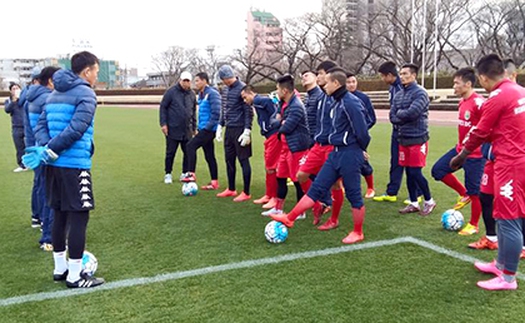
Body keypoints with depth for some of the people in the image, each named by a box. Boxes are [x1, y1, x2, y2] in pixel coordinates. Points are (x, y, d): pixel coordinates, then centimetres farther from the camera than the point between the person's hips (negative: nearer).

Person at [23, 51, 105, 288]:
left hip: (54, 165, 9)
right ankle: (75, 275, 5)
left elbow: (40, 126, 10)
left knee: (60, 215, 16)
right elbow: (76, 128, -19)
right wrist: (50, 150, -12)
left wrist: (46, 147, -5)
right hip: (75, 166, -8)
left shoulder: (54, 94, 17)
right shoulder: (86, 94, -9)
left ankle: (60, 268, 26)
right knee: (79, 216, -1)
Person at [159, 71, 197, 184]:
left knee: (189, 153, 4)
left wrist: (194, 127, 17)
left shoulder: (192, 94, 9)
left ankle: (185, 174, 18)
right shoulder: (171, 92, -5)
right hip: (173, 129, -4)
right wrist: (163, 123, -10)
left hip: (187, 130, 4)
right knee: (170, 153, 4)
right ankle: (168, 174, 18)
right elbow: (163, 107, -4)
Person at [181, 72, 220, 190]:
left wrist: (207, 127, -18)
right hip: (204, 129, 10)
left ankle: (191, 174, -14)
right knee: (209, 156, 10)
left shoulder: (212, 93, -12)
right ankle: (214, 182, 15)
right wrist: (199, 127, 17)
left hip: (209, 130, -10)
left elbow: (216, 112, -19)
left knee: (190, 146, -17)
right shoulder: (201, 95, 17)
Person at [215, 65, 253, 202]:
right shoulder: (227, 89, 13)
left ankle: (246, 193, 6)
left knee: (243, 160, -1)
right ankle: (231, 189, 26)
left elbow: (249, 111, -15)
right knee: (229, 160, 14)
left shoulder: (242, 88, -12)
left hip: (240, 130, -8)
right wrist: (220, 126, 16)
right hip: (229, 129, 8)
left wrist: (247, 131, -19)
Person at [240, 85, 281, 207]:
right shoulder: (257, 104, 18)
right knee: (268, 167, 16)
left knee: (271, 167, -5)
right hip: (269, 137, 10)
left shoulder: (258, 100, -9)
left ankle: (275, 197, 3)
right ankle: (268, 195, 27)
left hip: (274, 136, -10)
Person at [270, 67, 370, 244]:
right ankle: (289, 218, 12)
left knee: (353, 195, 4)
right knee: (316, 188, 9)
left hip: (349, 154, -9)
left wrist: (360, 150, 0)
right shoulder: (336, 102, 11)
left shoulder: (351, 103, -18)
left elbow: (361, 130, -18)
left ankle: (357, 233, 21)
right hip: (336, 153, 9)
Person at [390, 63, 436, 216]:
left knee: (416, 173, -5)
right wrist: (404, 119, -12)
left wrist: (399, 114, -6)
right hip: (403, 139, 7)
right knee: (409, 173, 11)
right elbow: (392, 117, 6)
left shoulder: (420, 92, -11)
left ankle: (429, 201, 14)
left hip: (417, 139, -7)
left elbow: (412, 113, -24)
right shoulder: (398, 95, 11)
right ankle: (414, 203, 22)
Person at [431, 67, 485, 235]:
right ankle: (464, 195, 23)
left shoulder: (478, 102, -21)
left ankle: (473, 225, 20)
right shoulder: (463, 101, 8)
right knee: (438, 170, 6)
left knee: (474, 191, 3)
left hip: (475, 154, -9)